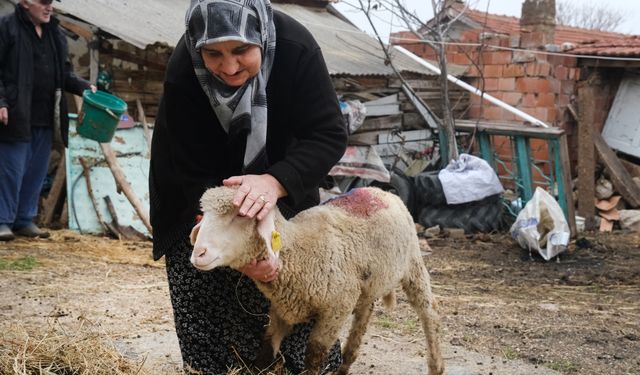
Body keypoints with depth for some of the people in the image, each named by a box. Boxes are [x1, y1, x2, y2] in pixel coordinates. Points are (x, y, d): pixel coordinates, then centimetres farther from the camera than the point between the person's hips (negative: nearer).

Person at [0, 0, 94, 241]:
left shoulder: (55, 33, 15)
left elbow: (64, 74, 21)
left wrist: (84, 87, 5)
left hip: (46, 118, 6)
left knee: (37, 171, 9)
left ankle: (25, 220, 19)